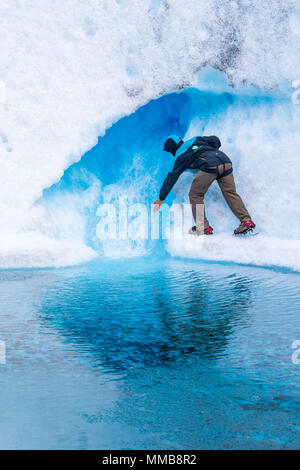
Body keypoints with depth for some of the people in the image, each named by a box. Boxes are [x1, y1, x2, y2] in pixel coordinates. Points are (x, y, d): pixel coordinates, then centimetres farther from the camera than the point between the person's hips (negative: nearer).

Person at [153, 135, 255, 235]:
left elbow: (171, 178, 18)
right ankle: (246, 221, -1)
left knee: (195, 195, 6)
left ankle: (203, 227, 0)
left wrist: (161, 198, 24)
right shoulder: (196, 140, 31)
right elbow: (215, 140, 21)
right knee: (231, 193, 10)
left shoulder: (181, 158, 17)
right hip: (225, 160, 6)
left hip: (210, 166, -6)